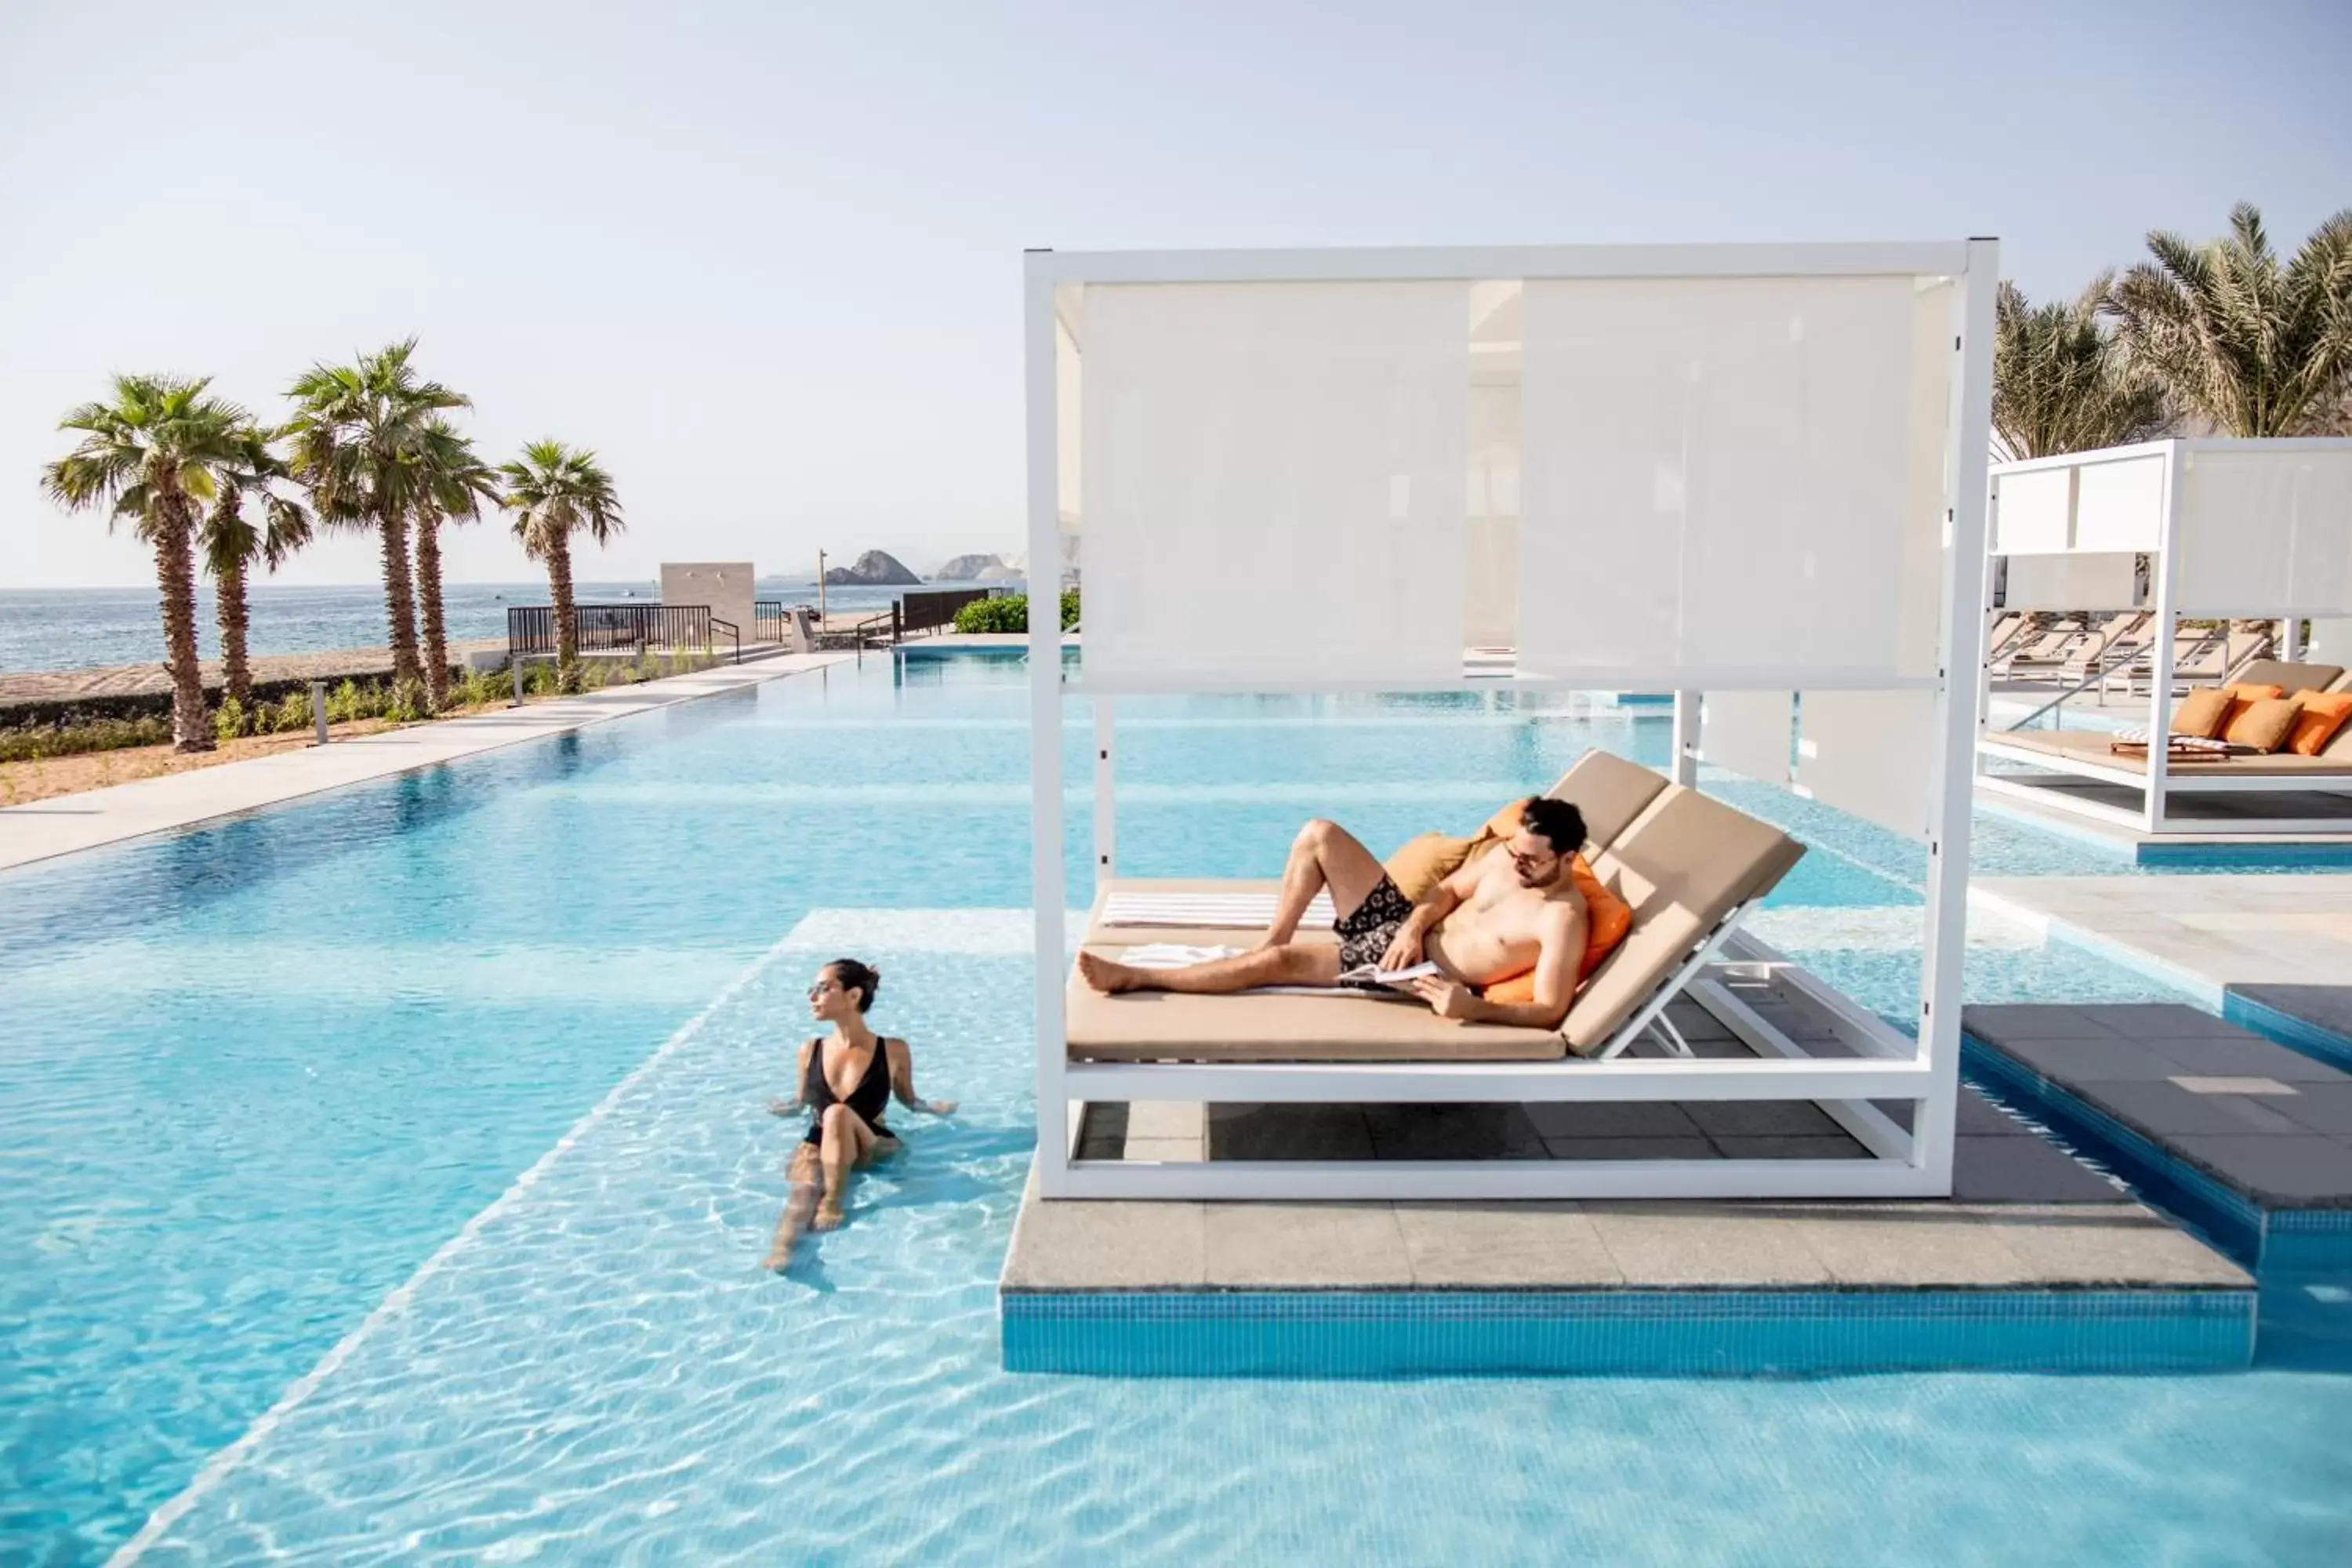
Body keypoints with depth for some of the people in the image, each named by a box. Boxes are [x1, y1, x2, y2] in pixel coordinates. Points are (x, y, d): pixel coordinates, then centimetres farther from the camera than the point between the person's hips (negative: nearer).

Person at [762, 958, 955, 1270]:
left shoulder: (893, 1051, -3)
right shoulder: (810, 1051, 6)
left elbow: (908, 1100, 13)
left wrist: (933, 1108, -1)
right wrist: (787, 1107, 4)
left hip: (872, 1148, -2)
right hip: (819, 1145, 3)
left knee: (838, 1113, -37)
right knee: (804, 1188, -36)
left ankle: (833, 1203, -38)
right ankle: (780, 1248, -61)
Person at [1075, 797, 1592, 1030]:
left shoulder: (1563, 919, -22)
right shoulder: (1507, 857, 0)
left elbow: (1550, 1012, -27)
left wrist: (1473, 1007, -40)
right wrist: (1415, 925, -8)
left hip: (1425, 977, -8)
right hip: (1402, 927, 8)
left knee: (1279, 962, -20)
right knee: (1319, 835, -5)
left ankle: (1136, 977, -12)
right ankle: (1271, 941, 5)